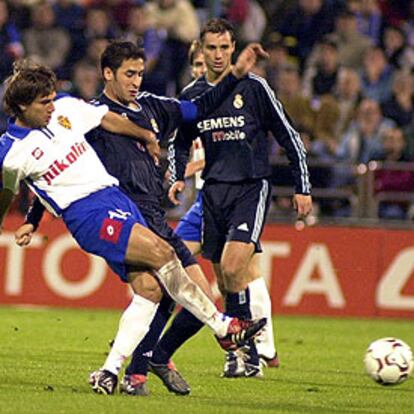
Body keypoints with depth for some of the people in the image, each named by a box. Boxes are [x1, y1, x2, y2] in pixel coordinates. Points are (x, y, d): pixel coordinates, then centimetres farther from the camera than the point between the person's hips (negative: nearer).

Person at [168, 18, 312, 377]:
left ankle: (244, 350, -13)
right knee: (225, 279, 4)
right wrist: (177, 178, 5)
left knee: (232, 268, -22)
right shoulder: (192, 95, 8)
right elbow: (179, 143, 23)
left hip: (252, 187, -4)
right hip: (214, 190, 5)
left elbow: (289, 137, 2)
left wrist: (303, 188, 0)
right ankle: (245, 357, 14)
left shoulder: (253, 87, -3)